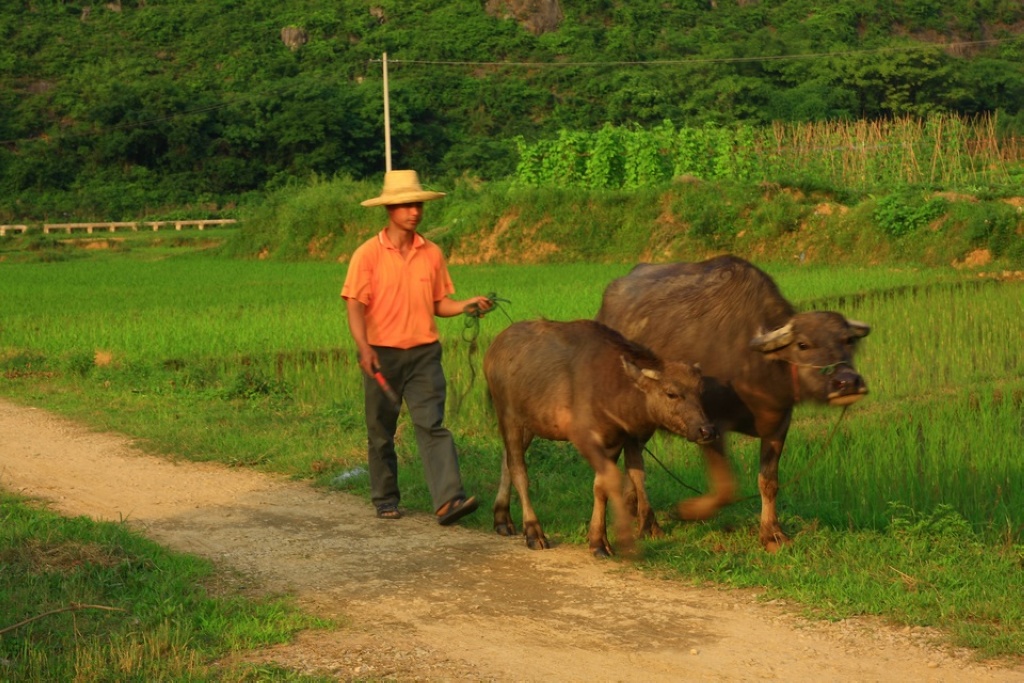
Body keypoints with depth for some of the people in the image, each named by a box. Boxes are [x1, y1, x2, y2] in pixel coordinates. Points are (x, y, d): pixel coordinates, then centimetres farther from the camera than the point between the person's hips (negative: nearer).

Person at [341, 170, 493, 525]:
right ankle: (385, 499, 23)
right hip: (382, 354, -1)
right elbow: (355, 305, -10)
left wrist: (467, 305, -6)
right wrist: (364, 348, -24)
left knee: (432, 425, -10)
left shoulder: (432, 253, 8)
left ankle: (448, 500, -19)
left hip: (424, 353, 2)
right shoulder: (368, 254, -4)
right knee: (381, 432, 8)